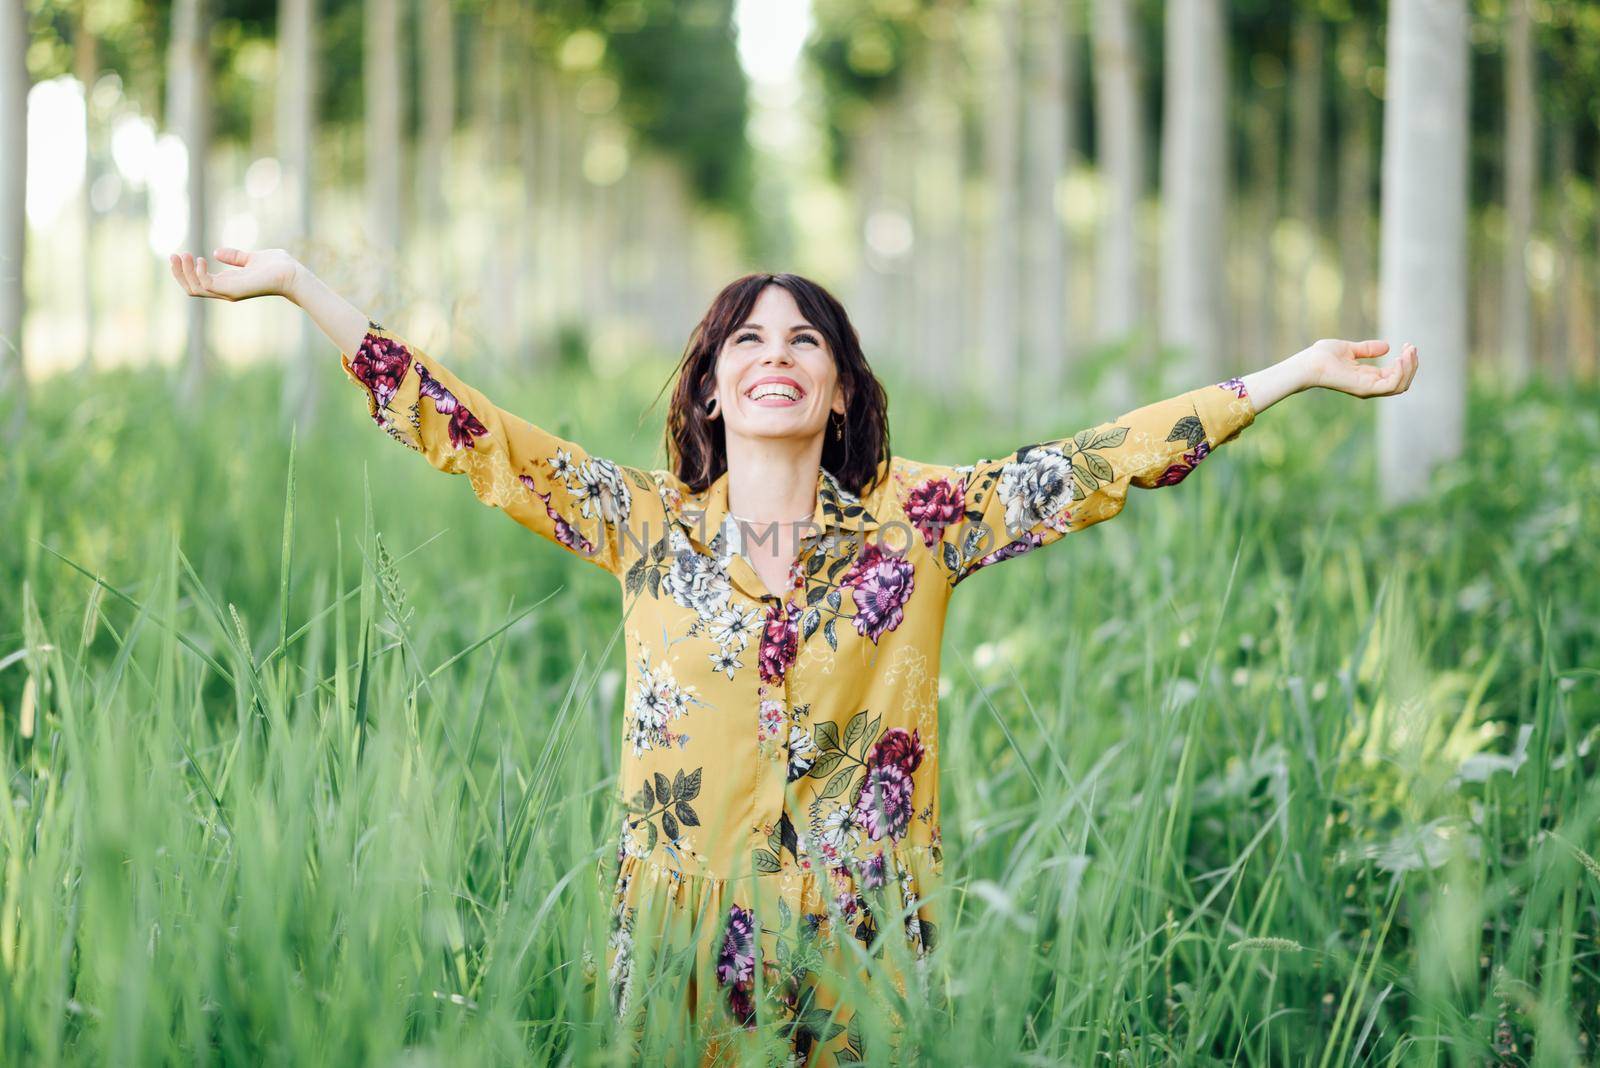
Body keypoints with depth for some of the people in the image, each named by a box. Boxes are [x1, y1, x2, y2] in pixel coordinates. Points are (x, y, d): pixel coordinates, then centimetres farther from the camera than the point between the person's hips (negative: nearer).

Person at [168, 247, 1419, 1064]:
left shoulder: (918, 524, 3)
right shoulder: (646, 525, 4)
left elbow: (1109, 461, 1)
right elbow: (468, 430, 3)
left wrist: (1295, 373, -3)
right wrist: (296, 284, 0)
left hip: (865, 946, 0)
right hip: (682, 937, 0)